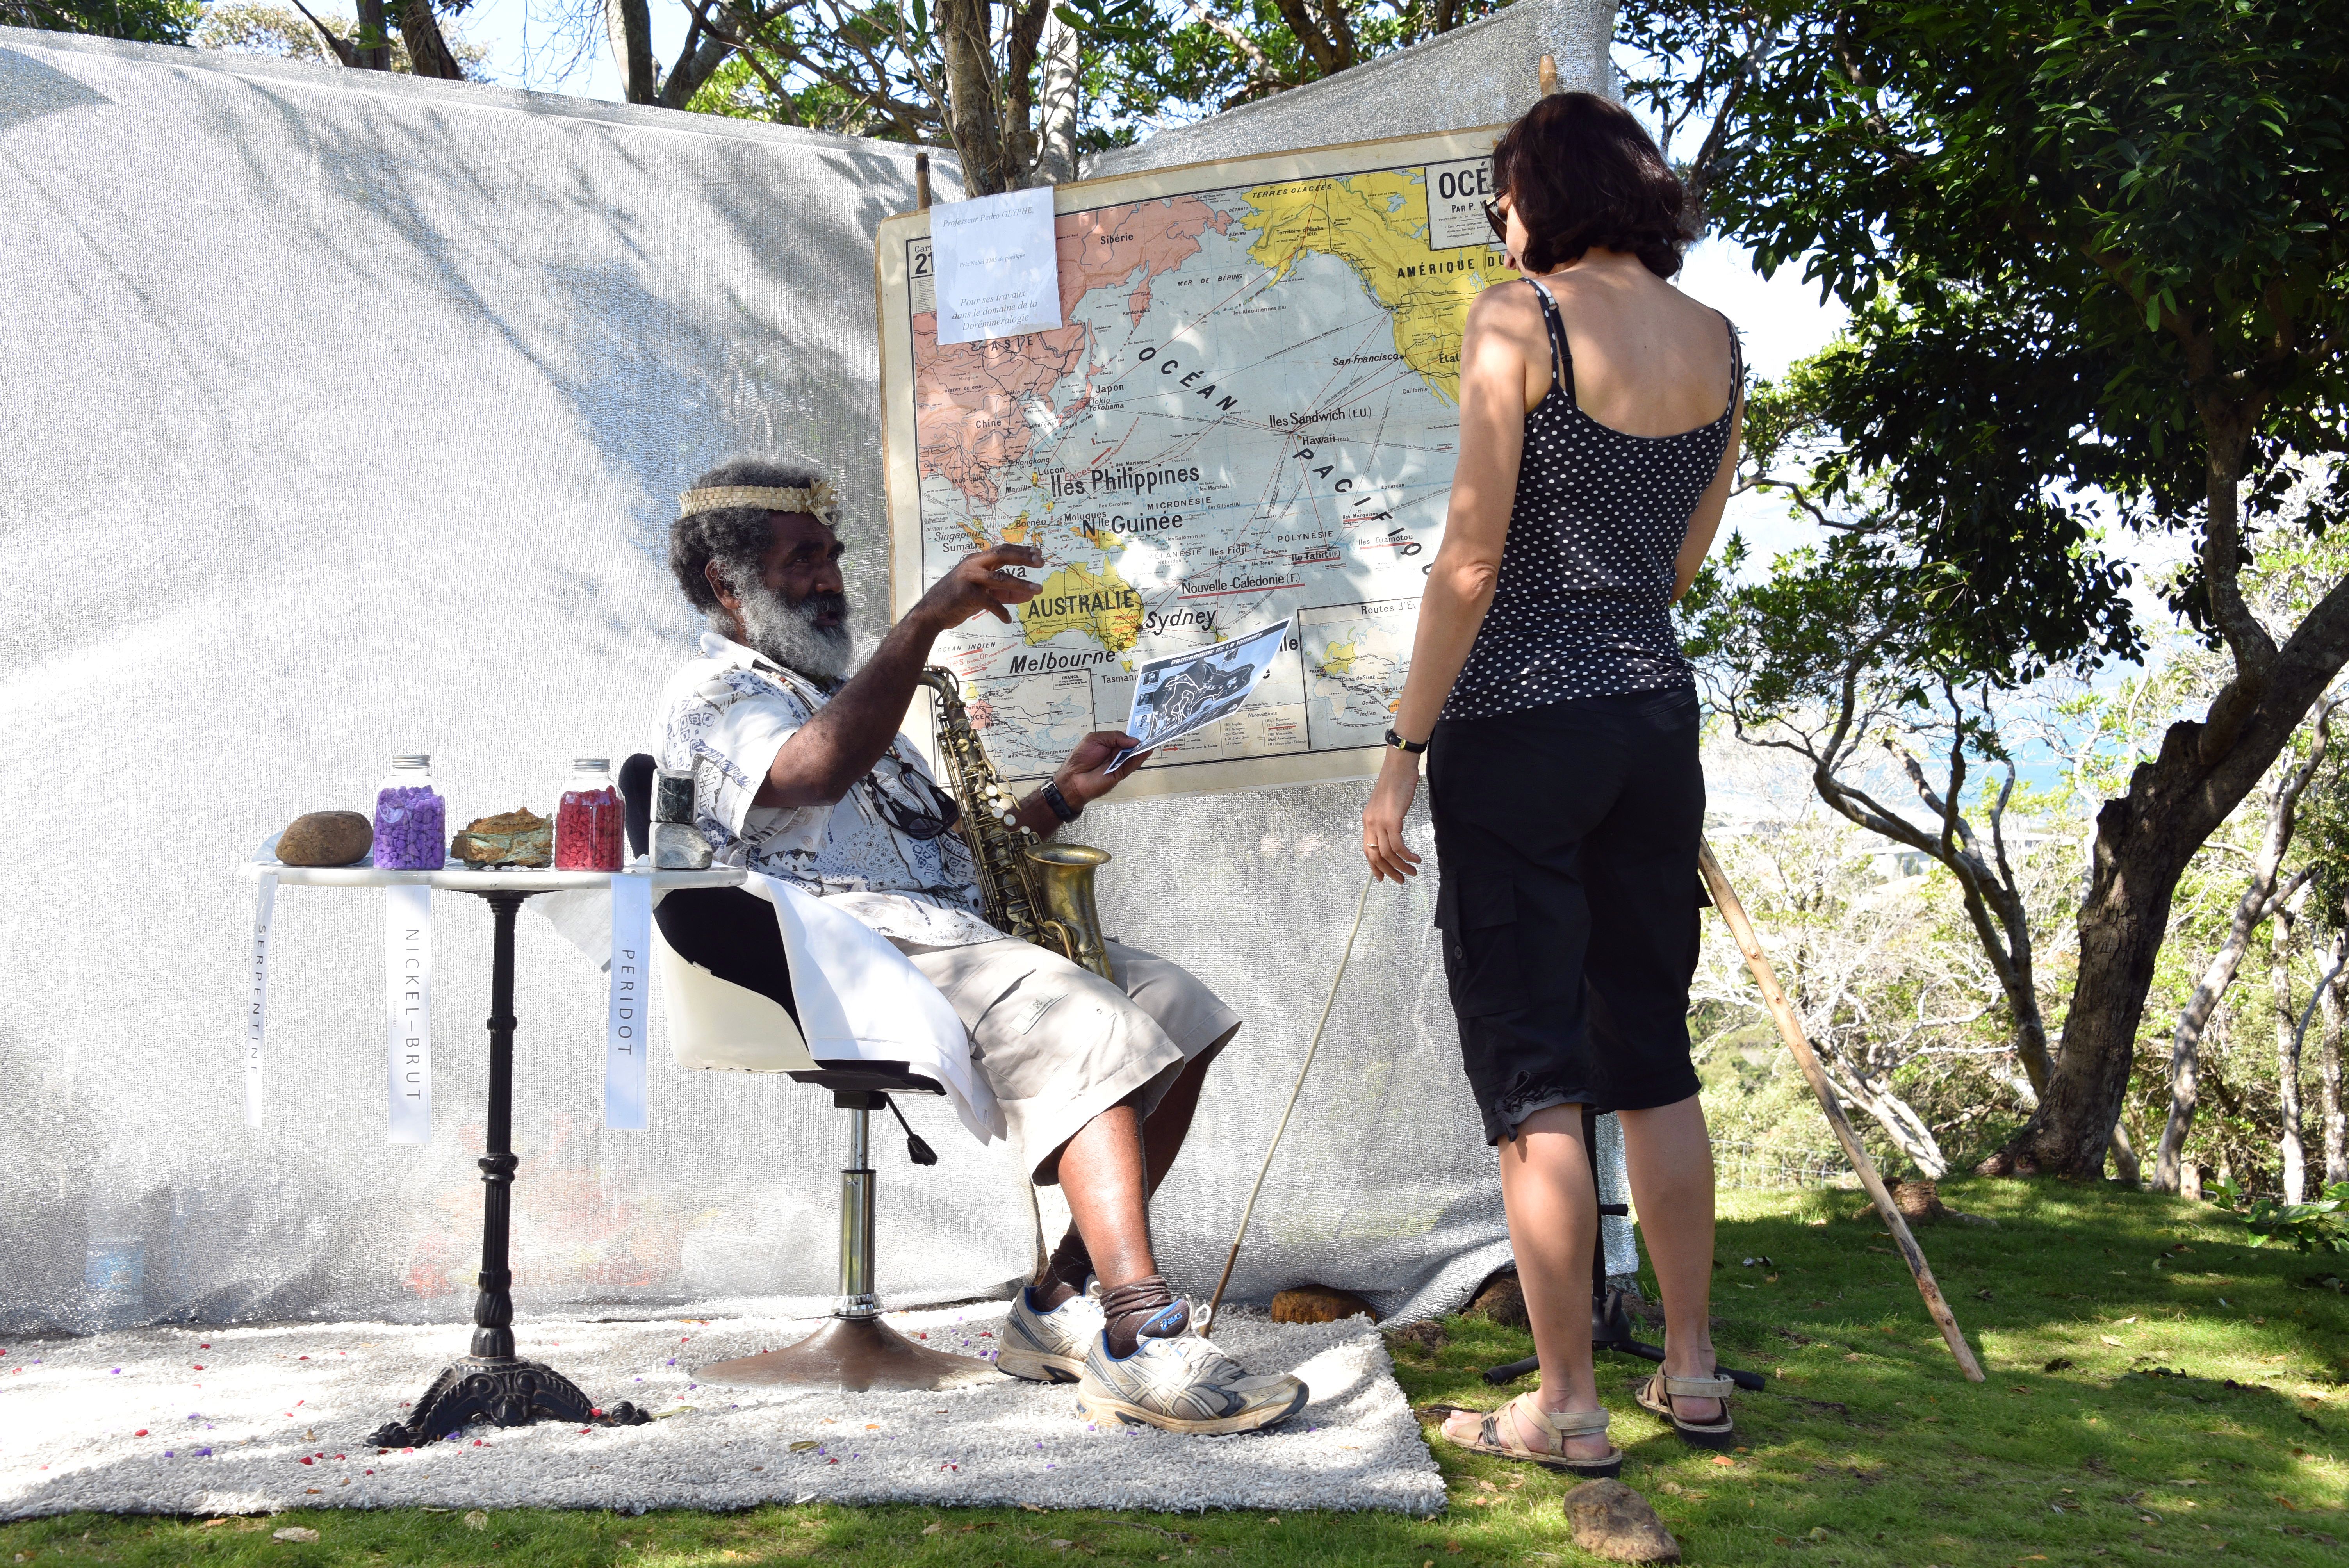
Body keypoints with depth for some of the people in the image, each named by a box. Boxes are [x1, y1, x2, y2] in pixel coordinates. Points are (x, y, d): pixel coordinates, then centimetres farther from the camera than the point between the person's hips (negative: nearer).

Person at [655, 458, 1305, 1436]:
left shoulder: (841, 688, 33)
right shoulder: (713, 693, 3)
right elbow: (819, 771, -22)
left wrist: (1060, 796, 13)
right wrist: (928, 619, -25)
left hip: (950, 934, 9)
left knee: (1171, 1011, -6)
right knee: (1080, 1027, -30)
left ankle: (1062, 1307, -9)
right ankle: (1142, 1342, -38)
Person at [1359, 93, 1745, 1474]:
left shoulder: (1520, 319, -10)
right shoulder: (1720, 342, 9)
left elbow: (1474, 558, -15)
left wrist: (1403, 752, -11)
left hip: (1519, 723, -6)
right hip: (1657, 713, 7)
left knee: (1534, 1077, 2)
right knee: (1653, 1055, 16)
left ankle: (1569, 1409, 10)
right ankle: (1693, 1373, 24)